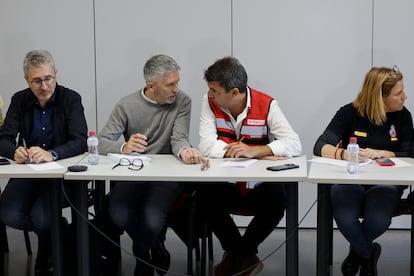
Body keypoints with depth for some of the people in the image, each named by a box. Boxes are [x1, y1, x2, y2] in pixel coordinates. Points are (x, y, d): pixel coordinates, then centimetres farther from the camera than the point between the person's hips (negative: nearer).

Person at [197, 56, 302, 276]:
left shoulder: (266, 105, -10)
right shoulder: (210, 103, -7)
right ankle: (244, 256, -3)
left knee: (276, 201, -30)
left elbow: (294, 144, -18)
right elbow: (207, 146, -19)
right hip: (224, 183, 1)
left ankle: (239, 252, 0)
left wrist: (254, 151, -34)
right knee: (204, 196, -28)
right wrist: (265, 155, -25)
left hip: (259, 184, -1)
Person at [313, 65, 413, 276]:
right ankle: (368, 254, 3)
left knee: (378, 220, -32)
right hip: (349, 179, -1)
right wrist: (344, 154, -31)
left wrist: (379, 153, -18)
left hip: (384, 181, 1)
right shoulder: (349, 113, -3)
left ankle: (358, 250, 6)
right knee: (345, 219, -33)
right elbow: (320, 147, -9)